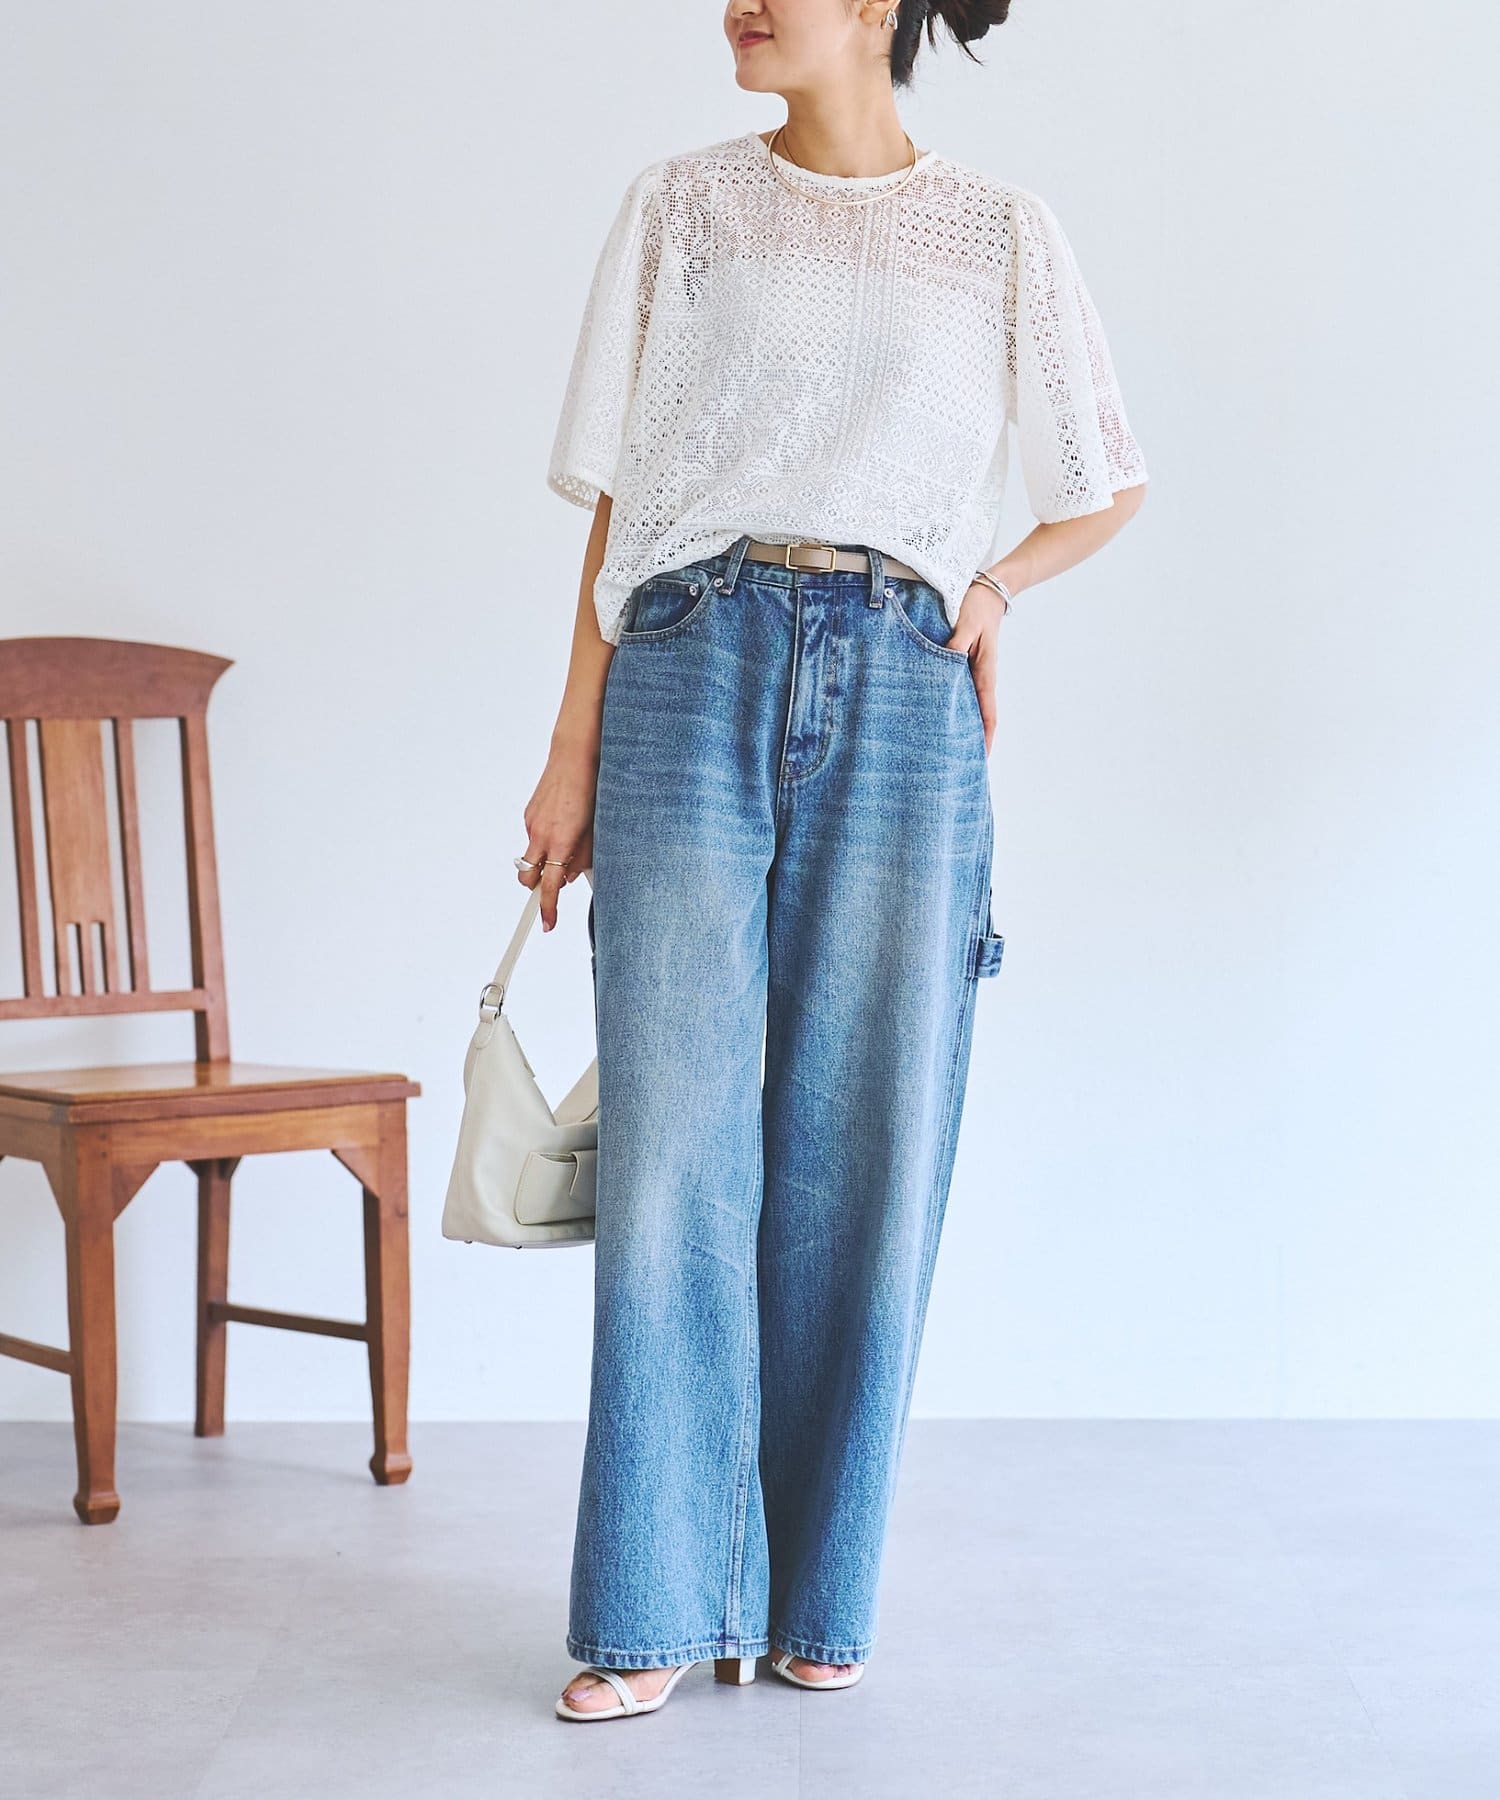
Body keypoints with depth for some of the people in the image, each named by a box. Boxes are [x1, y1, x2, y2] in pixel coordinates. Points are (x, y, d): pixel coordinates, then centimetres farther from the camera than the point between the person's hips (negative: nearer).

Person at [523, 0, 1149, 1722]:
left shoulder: (1005, 235, 12)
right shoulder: (680, 203, 12)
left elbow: (1107, 484, 21)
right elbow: (620, 500, 8)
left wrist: (995, 583, 3)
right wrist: (574, 752, 2)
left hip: (899, 698, 0)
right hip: (693, 677, 0)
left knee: (861, 1156, 1)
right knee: (672, 1144, -5)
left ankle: (821, 1596, 14)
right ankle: (654, 1611, 3)